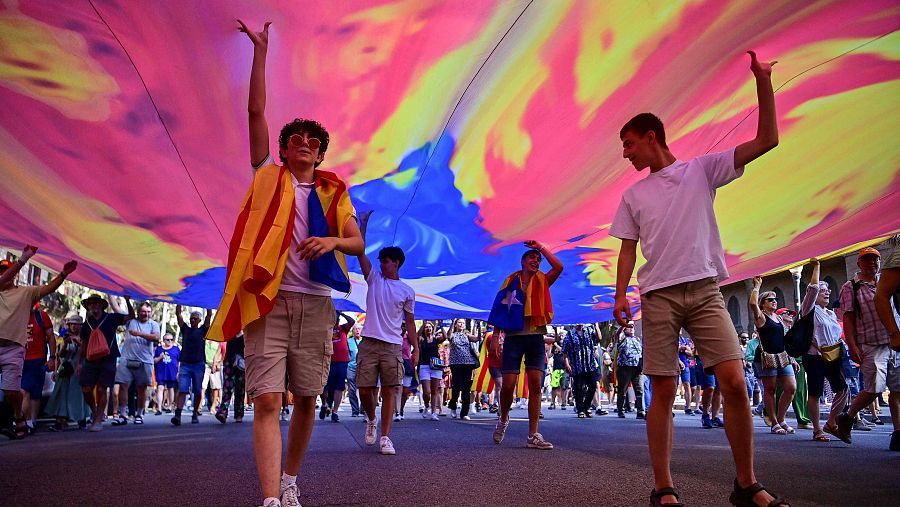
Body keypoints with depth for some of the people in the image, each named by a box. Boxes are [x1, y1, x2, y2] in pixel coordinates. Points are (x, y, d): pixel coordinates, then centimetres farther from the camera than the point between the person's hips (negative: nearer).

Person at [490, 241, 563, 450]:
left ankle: (533, 436, -3)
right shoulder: (510, 282, 9)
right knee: (508, 384, -7)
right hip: (514, 338, -2)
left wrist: (541, 247, -1)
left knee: (535, 385, -5)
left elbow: (559, 267, -7)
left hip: (536, 338, 2)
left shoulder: (542, 282, 12)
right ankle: (503, 419, 22)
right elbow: (500, 311, 7)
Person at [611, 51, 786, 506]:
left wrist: (763, 82, -4)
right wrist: (620, 295, -3)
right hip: (658, 295, 1)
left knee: (734, 381, -10)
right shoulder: (633, 195, 15)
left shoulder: (702, 169, 10)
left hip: (705, 290, -1)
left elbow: (766, 141, 4)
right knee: (663, 391, -1)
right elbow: (628, 249, 12)